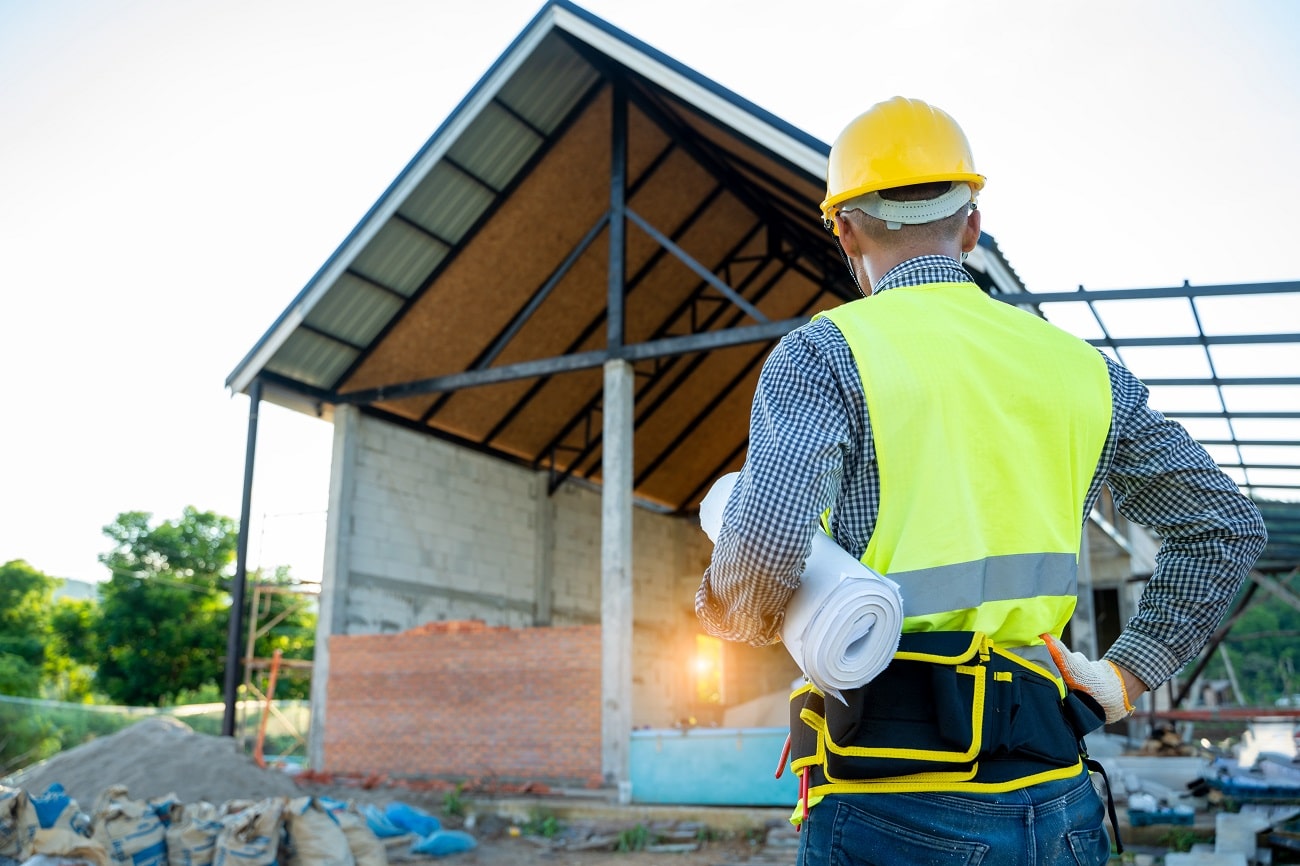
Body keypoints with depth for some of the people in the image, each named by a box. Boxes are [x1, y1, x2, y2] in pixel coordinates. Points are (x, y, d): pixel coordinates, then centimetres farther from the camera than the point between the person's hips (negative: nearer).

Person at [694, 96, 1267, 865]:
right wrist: (1127, 676, 18)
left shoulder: (826, 354, -7)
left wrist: (729, 615, 0)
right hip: (1056, 804, 5)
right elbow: (1229, 527, 16)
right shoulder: (1082, 368, 9)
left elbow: (769, 541, -21)